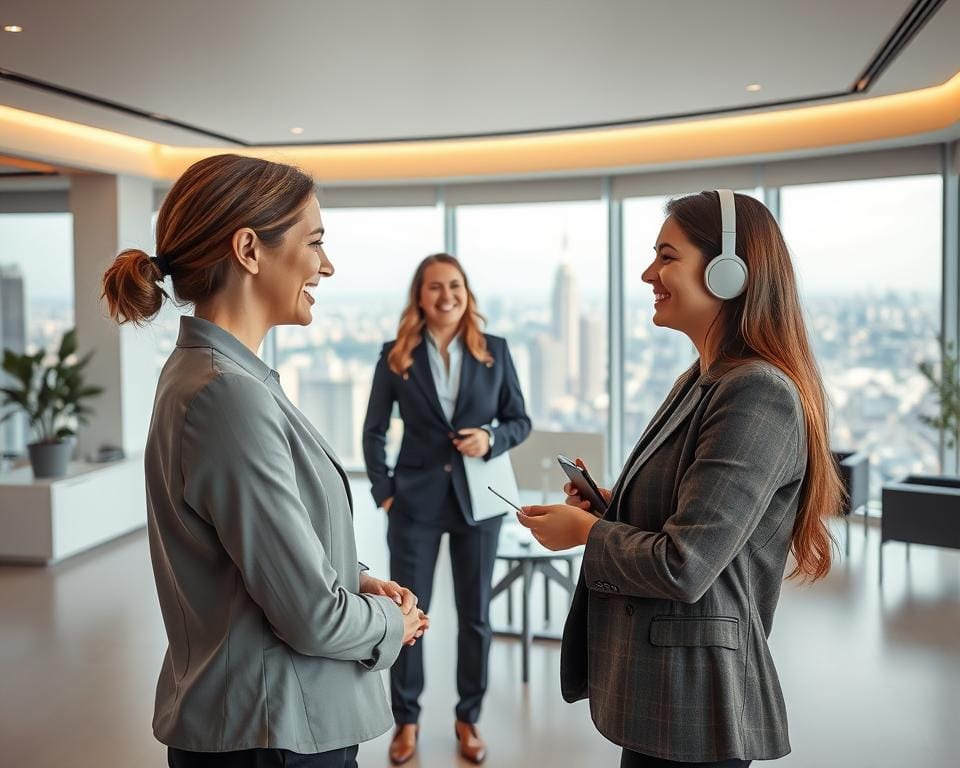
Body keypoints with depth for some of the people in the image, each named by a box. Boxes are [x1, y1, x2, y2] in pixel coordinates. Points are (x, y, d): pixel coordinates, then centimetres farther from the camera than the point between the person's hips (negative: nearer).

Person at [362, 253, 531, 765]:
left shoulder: (494, 351, 0)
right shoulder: (396, 356, -2)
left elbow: (520, 420, 5)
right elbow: (374, 430, 4)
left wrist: (491, 440, -14)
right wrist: (383, 490, -3)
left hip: (477, 498, 1)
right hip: (415, 501, -1)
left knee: (475, 614, 10)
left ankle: (468, 718, 27)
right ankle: (406, 721, 23)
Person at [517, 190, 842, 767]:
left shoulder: (758, 395, -22)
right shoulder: (703, 381, 8)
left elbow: (684, 567, -25)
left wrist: (584, 530, -10)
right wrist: (611, 506, 1)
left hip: (691, 703, -9)